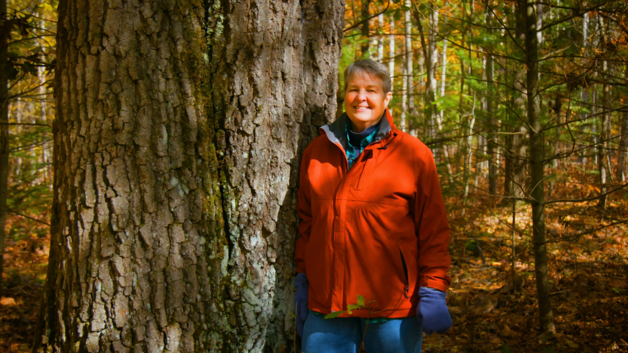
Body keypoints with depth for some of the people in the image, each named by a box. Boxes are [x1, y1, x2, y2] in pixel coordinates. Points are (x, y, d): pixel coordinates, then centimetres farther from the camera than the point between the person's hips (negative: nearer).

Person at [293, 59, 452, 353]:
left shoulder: (413, 154, 0)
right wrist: (303, 279, 12)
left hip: (392, 305, -3)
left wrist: (433, 292, -7)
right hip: (326, 302, 3)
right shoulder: (317, 152, 10)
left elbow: (433, 229, -2)